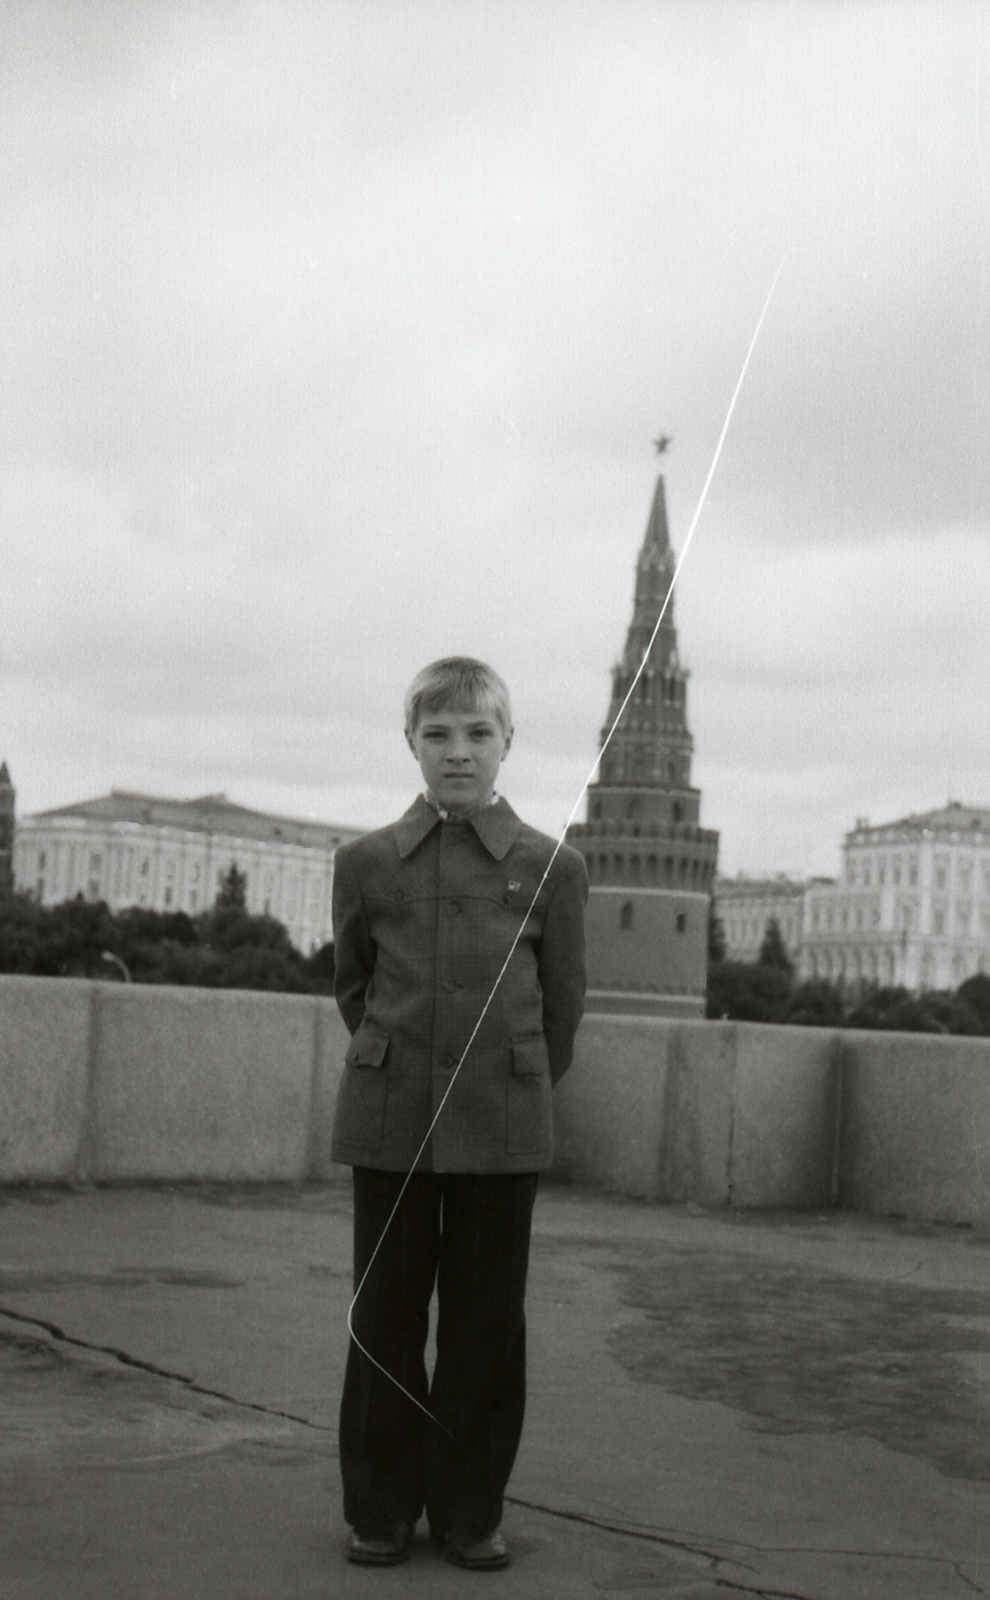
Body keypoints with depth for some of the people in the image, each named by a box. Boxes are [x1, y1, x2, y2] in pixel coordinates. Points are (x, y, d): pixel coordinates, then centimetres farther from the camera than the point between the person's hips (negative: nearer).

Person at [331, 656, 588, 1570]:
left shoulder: (552, 868, 1)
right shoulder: (367, 863, 4)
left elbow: (564, 1005, 10)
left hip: (503, 1132, -1)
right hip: (389, 1120, 1)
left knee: (487, 1323, 5)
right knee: (386, 1316, 7)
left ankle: (470, 1509, 19)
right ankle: (380, 1509, 19)